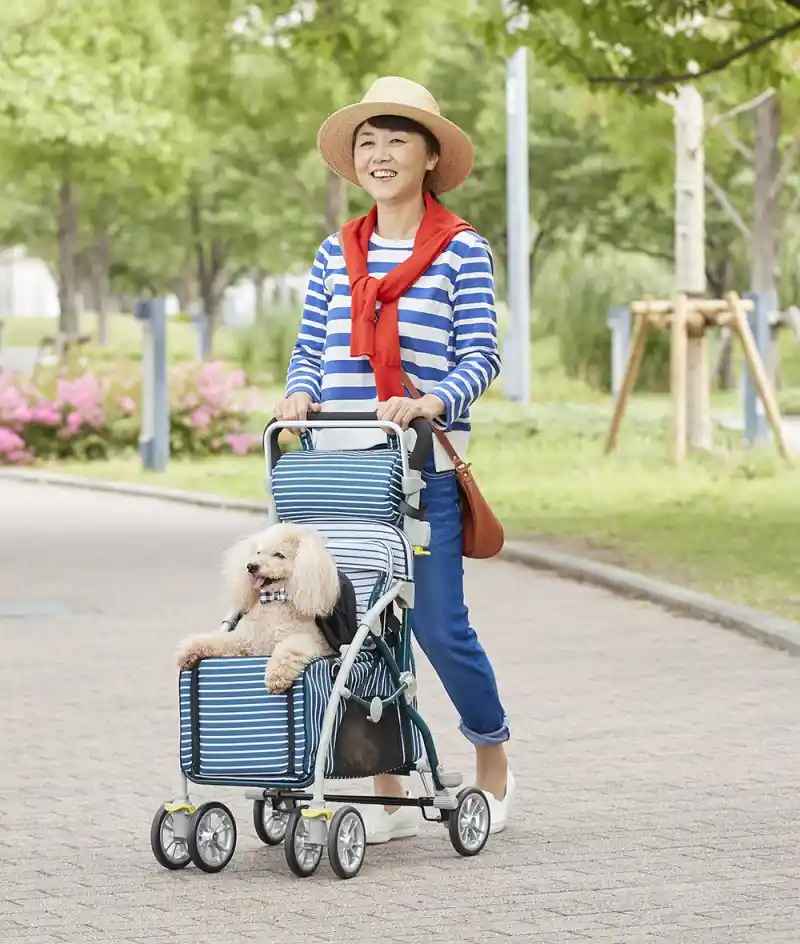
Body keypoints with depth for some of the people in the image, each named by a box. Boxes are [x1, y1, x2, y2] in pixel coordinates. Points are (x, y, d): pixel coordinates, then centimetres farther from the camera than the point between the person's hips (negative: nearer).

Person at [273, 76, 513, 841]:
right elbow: (309, 346, 13)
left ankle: (492, 764, 19)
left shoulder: (462, 250, 0)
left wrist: (434, 398, -23)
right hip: (339, 462, 4)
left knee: (435, 624, -5)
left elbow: (481, 355, -5)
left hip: (423, 464, -4)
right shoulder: (337, 253, 13)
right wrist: (300, 392, -8)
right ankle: (388, 794, 14)